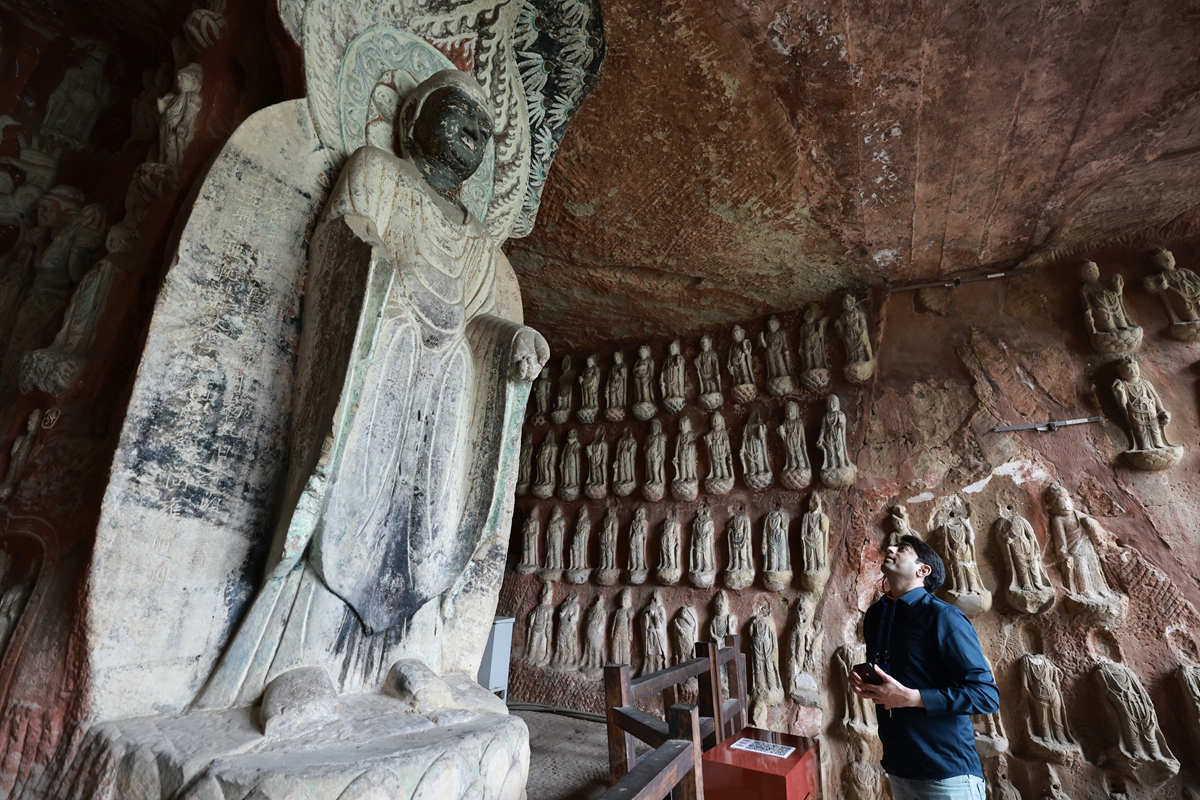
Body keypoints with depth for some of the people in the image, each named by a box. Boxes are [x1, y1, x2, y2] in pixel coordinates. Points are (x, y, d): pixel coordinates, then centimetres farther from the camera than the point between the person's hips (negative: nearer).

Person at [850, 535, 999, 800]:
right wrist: (863, 682, -3)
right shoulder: (875, 615, 5)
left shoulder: (942, 617, -16)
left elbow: (987, 695, -18)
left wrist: (910, 697, -24)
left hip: (946, 772, -6)